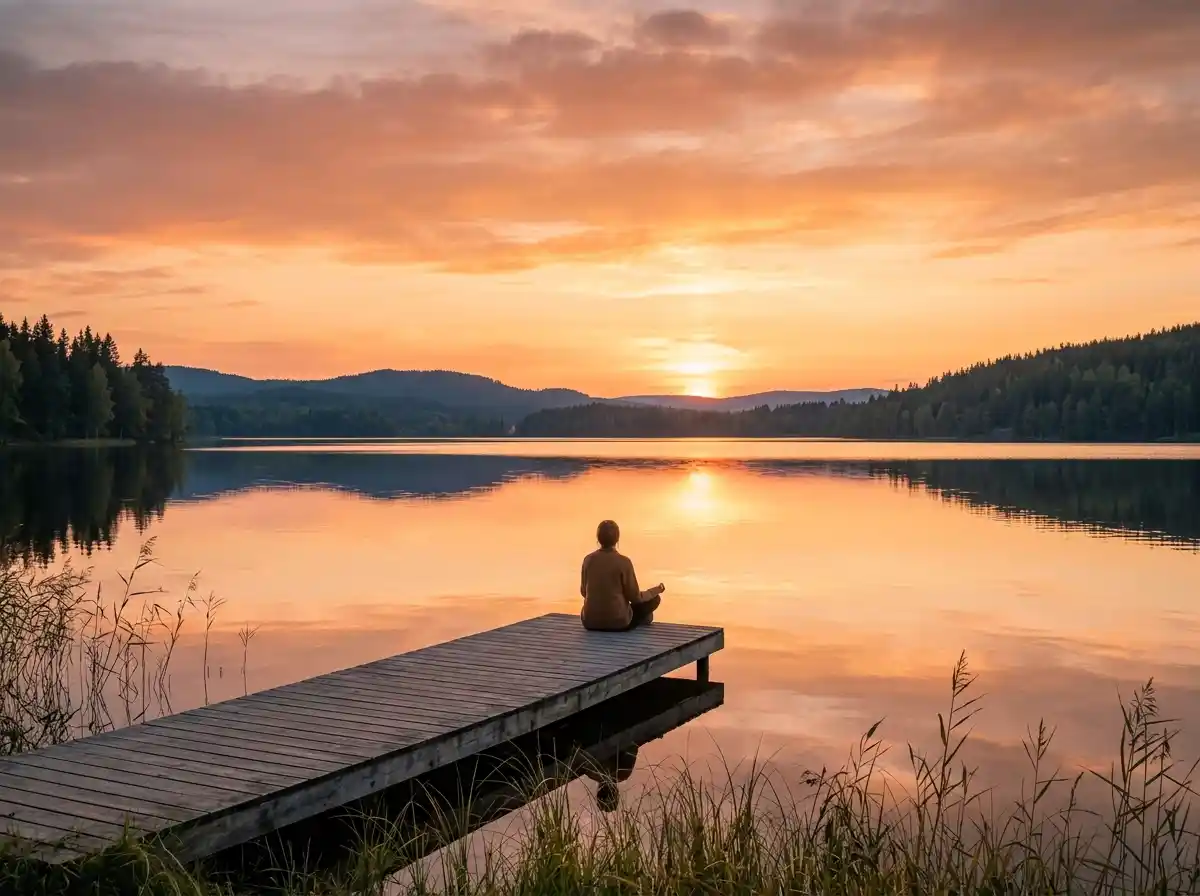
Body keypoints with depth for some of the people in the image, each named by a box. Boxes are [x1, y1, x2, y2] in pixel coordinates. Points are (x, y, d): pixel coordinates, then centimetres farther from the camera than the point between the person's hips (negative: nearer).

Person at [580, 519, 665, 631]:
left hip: (590, 621, 5)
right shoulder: (624, 562, -14)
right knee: (654, 598, 18)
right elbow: (634, 597, -5)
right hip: (617, 622, -5)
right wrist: (656, 590, 14)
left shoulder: (588, 559, -3)